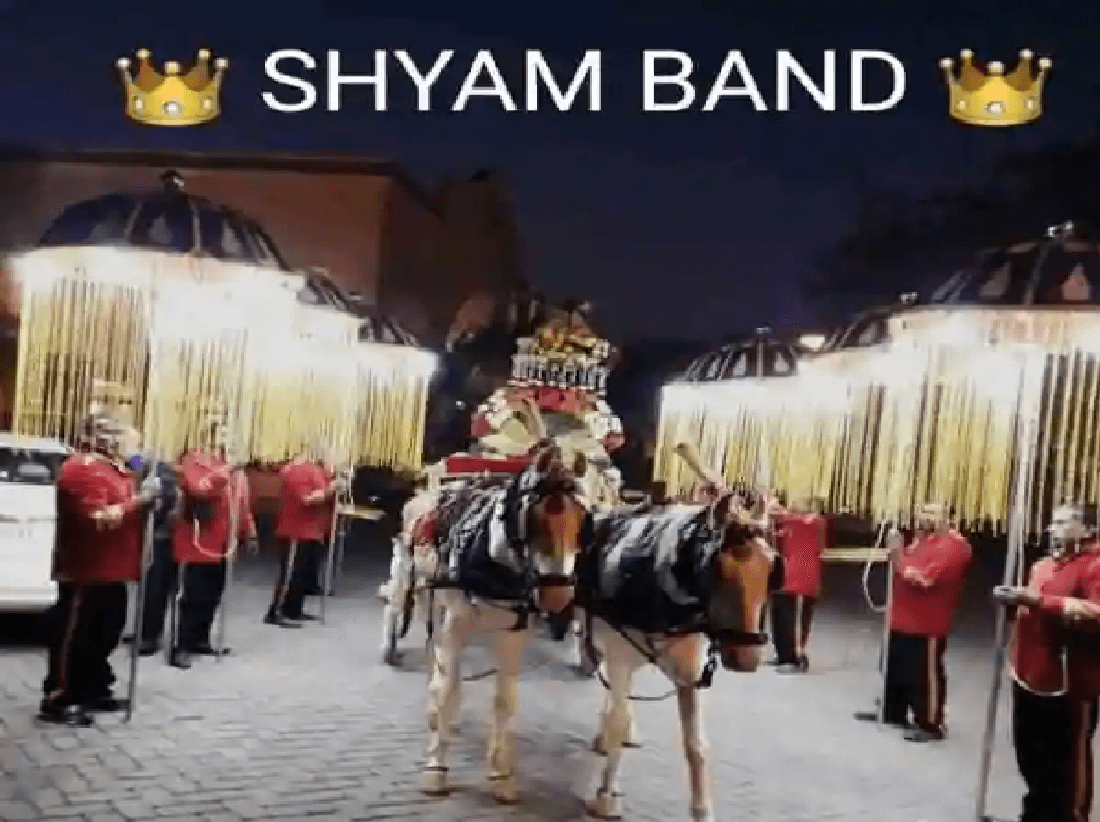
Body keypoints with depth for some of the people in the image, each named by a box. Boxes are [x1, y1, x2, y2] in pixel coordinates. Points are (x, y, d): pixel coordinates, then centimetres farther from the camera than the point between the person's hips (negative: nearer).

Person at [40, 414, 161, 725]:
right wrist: (140, 499, -23)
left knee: (106, 633, 16)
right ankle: (56, 700, 2)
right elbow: (99, 520, -24)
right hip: (85, 572, -10)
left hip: (111, 570, 10)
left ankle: (94, 690, 27)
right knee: (73, 637, -4)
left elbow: (122, 507, 27)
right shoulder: (79, 469, -15)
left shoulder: (112, 467, 17)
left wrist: (145, 496, 7)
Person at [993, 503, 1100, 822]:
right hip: (1029, 678, 9)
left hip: (1068, 686, -9)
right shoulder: (1042, 566, 16)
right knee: (1030, 755, 20)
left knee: (1066, 764, -1)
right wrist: (1014, 601, 9)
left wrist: (1040, 600, -30)